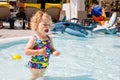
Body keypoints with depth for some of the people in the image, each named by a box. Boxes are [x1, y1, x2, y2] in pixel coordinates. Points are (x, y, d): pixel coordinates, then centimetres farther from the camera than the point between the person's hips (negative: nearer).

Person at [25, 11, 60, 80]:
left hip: (45, 64, 5)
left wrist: (54, 52, -19)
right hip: (35, 64, -5)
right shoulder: (34, 39, -20)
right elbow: (26, 51, -24)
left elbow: (52, 49, 5)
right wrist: (39, 52, -35)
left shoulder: (49, 39, -4)